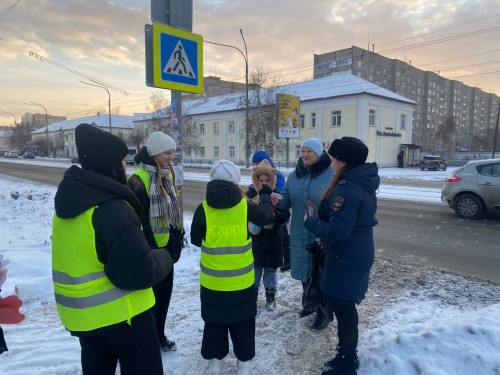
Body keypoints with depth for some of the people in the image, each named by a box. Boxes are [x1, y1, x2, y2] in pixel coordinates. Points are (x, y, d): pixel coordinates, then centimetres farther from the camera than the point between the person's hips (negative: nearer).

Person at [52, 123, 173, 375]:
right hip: (120, 314, -8)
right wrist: (163, 258, -10)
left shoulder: (68, 201, 1)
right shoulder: (111, 210, -28)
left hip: (83, 314, 8)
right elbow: (141, 273, -29)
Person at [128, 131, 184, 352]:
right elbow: (138, 219, -20)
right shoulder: (139, 180, -19)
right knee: (150, 294, 6)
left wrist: (178, 236, 13)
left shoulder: (167, 173, 7)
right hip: (150, 248, -8)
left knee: (165, 291, 18)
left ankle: (159, 336, 35)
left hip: (168, 244, 8)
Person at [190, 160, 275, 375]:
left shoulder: (203, 209, -11)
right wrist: (265, 195, 22)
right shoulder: (245, 206, -11)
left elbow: (195, 240, 0)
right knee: (243, 322, 18)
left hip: (212, 282, 1)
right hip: (242, 281, 0)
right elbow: (267, 217, 7)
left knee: (214, 321, 20)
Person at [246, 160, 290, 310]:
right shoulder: (250, 194, -3)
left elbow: (286, 216, -8)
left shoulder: (277, 194, -2)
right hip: (254, 241, 0)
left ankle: (270, 297, 29)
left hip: (273, 241, 1)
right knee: (255, 270, 9)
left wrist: (273, 214, -25)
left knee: (271, 270, 12)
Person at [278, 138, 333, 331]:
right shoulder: (295, 175, 6)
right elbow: (287, 200, 6)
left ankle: (323, 312, 23)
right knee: (304, 270, 18)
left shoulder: (331, 174, -11)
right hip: (300, 234, 6)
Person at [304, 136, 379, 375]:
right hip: (357, 255, 10)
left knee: (342, 309, 4)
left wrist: (310, 222, -13)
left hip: (346, 259, -10)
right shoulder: (363, 184, 8)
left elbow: (337, 231, -28)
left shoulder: (347, 189, -24)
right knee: (345, 307, 21)